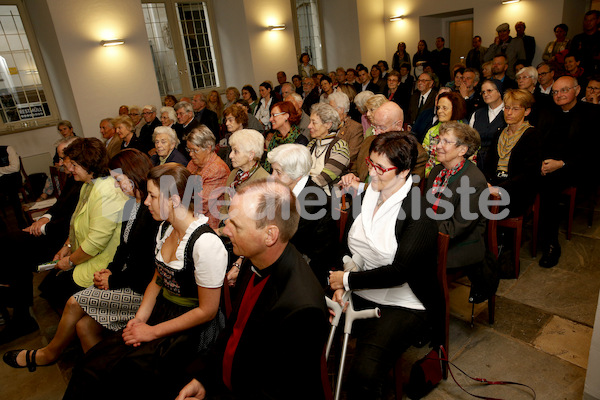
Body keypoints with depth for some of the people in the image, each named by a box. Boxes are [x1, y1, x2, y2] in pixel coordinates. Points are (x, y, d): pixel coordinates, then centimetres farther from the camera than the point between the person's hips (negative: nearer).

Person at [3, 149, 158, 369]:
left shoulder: (152, 212, -22)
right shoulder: (132, 204, 11)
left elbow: (147, 267, -21)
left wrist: (112, 281, -10)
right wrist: (110, 269, 2)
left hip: (142, 288, -8)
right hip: (127, 277, 9)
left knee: (75, 303, -5)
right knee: (84, 325, -4)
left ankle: (49, 354, 24)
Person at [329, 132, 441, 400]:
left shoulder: (420, 212, -16)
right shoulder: (366, 195, 4)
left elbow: (399, 272, -20)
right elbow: (347, 248, 9)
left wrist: (348, 280, -13)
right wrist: (340, 285, -7)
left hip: (401, 307, -5)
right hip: (355, 297, 6)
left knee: (363, 377, -26)